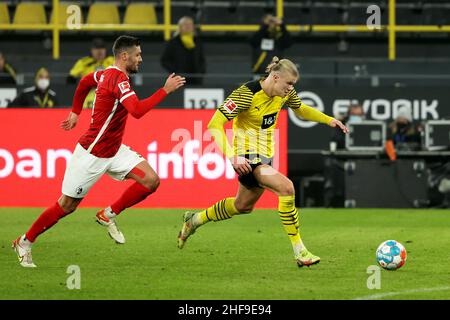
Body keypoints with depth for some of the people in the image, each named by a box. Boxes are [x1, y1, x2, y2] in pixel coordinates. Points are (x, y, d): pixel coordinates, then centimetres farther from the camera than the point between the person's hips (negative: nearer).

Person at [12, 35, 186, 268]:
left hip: (114, 151, 9)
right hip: (91, 154, -9)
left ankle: (108, 215, 7)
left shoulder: (107, 74, 5)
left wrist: (75, 112, 32)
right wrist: (165, 90, -31)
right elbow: (137, 111, -37)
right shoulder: (118, 79, -24)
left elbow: (85, 82, 25)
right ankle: (25, 243, 18)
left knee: (151, 181, -7)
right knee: (67, 205, 2)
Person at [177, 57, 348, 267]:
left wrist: (329, 120, 5)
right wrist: (232, 156, -38)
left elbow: (301, 109, 20)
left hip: (265, 155, 9)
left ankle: (195, 220, 47)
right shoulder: (246, 94, -25)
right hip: (247, 157, -9)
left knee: (243, 206, 24)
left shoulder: (285, 93, -3)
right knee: (286, 187, -27)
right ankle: (299, 252, -22)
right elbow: (214, 125, -27)